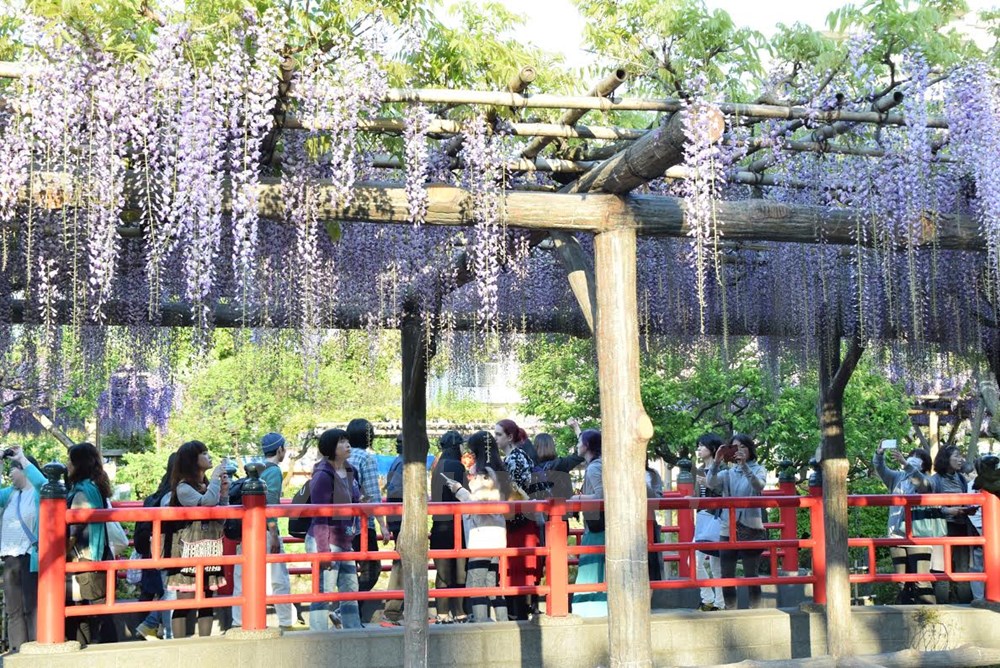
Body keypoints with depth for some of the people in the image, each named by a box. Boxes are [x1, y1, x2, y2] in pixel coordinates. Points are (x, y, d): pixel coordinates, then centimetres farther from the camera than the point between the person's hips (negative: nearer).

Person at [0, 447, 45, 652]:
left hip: (31, 557, -7)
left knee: (32, 607, -5)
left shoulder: (38, 492, -3)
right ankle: (17, 651, 13)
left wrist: (22, 458, -16)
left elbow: (42, 481, -25)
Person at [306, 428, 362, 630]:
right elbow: (320, 517, -17)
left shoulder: (350, 471, 10)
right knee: (324, 593, -5)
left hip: (344, 541, 9)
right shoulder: (323, 475, -14)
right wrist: (323, 550, -20)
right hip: (325, 541, -9)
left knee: (350, 590, 14)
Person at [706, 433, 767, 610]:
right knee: (727, 576, 4)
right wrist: (716, 462, -22)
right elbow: (710, 484, -7)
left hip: (751, 528, -3)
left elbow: (759, 485, -16)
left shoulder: (758, 470, 7)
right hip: (728, 529, 3)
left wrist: (744, 464, -28)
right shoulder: (727, 473, 13)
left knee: (751, 575, -4)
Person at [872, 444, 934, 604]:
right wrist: (879, 454, -18)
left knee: (921, 580, -12)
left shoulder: (924, 480, 4)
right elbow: (880, 468, 3)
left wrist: (904, 463, -33)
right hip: (896, 536, 4)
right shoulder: (897, 477, 16)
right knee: (902, 583, 5)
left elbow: (922, 482, -18)